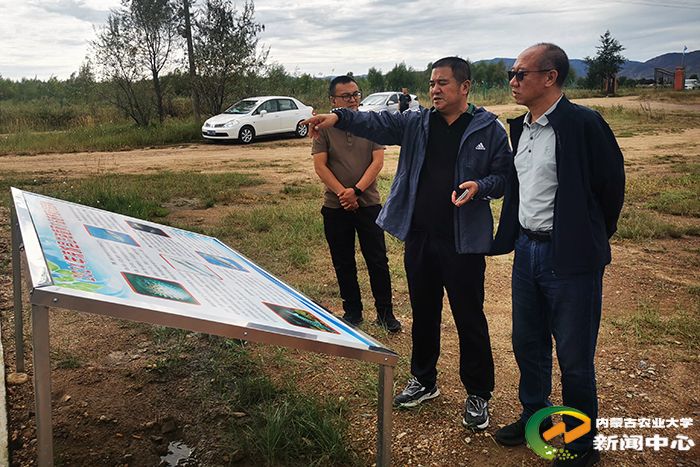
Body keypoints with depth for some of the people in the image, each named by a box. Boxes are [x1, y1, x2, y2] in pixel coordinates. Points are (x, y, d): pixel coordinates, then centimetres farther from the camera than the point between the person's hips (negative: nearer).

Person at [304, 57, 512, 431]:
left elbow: (505, 175, 0)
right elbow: (377, 123, -5)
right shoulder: (416, 124, 7)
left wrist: (480, 186, -20)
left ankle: (478, 394, 22)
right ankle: (423, 380, 36)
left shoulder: (489, 130, -2)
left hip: (463, 242, -4)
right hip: (419, 237, 4)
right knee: (423, 312, 17)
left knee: (469, 319, 4)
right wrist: (339, 117, -22)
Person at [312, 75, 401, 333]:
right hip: (336, 206, 1)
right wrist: (342, 193, -15)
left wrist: (356, 190, -16)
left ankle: (385, 312, 17)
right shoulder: (324, 128, -1)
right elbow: (320, 165, -6)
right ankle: (352, 312, 26)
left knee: (378, 261, 3)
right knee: (343, 263, 11)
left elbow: (378, 161, -6)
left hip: (368, 203, 0)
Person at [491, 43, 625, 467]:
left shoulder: (583, 123, -15)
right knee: (527, 344, 19)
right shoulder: (520, 128, 9)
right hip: (527, 249, 8)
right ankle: (534, 418, 41)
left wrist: (590, 241, 2)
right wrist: (511, 237, 15)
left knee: (574, 357, 6)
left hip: (570, 257, -7)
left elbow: (611, 185, -9)